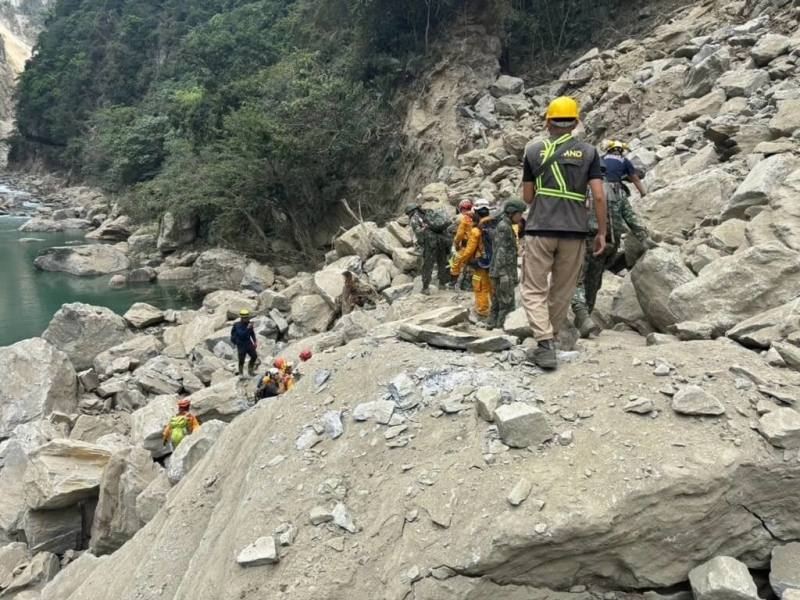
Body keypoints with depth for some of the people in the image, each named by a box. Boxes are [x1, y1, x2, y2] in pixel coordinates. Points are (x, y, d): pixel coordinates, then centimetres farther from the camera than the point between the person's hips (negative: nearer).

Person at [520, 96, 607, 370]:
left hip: (539, 229, -1)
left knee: (534, 290, 3)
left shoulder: (533, 150, 6)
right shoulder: (588, 152, 5)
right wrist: (602, 232, 6)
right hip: (575, 231, 2)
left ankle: (545, 345, -10)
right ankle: (548, 342, 22)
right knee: (562, 291, 13)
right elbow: (599, 196, -2)